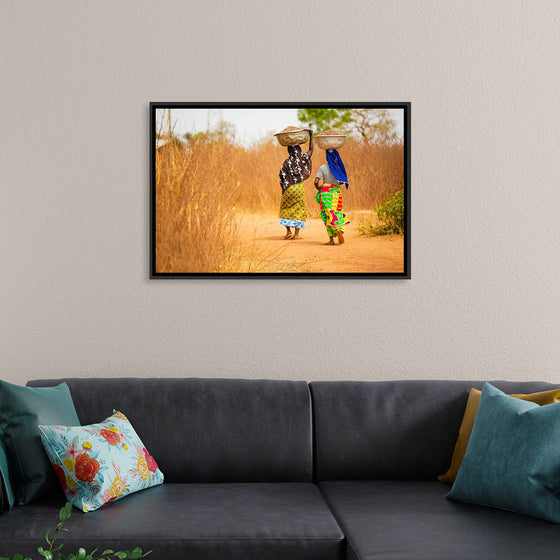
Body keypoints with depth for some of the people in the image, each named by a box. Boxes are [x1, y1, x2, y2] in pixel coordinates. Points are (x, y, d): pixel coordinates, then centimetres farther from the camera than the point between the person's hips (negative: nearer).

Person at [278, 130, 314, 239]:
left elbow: (282, 178, -6)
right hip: (300, 188, 1)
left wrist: (284, 189, 6)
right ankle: (296, 233, 0)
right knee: (299, 210, 7)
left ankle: (288, 231, 4)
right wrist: (311, 135, 17)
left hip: (288, 189, -1)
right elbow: (311, 150, 12)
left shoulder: (286, 163, -6)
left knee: (285, 210, 14)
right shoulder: (302, 160, -3)